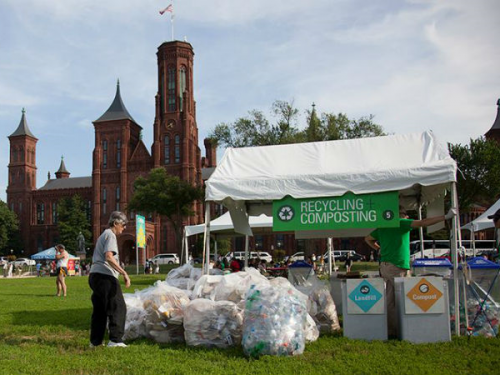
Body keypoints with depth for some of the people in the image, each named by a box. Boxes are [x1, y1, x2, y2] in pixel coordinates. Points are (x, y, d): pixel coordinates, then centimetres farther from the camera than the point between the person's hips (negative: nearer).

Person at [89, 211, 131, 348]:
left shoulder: (103, 235, 25)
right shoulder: (110, 235, -6)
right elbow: (109, 257, -20)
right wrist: (124, 273, -23)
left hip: (94, 275, 10)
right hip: (105, 276, -10)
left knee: (99, 310, 14)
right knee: (118, 307, -7)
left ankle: (95, 341, 17)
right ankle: (115, 339, -10)